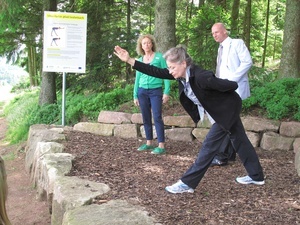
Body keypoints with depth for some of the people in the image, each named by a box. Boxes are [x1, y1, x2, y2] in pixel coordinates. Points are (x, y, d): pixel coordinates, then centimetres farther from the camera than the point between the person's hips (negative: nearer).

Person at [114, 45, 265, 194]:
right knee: (239, 140, 17)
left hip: (228, 108, -9)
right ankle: (256, 176, 31)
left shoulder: (201, 77, -35)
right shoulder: (181, 74, -12)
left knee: (209, 145, -8)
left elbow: (233, 85, -28)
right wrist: (129, 60, -18)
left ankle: (188, 183, -3)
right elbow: (156, 72, -12)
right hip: (223, 110, 9)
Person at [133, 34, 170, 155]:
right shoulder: (140, 60, 11)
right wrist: (135, 95, 13)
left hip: (156, 91, -4)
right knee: (146, 118, 7)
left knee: (157, 117, -11)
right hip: (142, 91, 4)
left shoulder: (159, 57, -1)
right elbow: (137, 78, 16)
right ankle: (149, 143, 16)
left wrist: (166, 92, -11)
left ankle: (161, 146, -10)